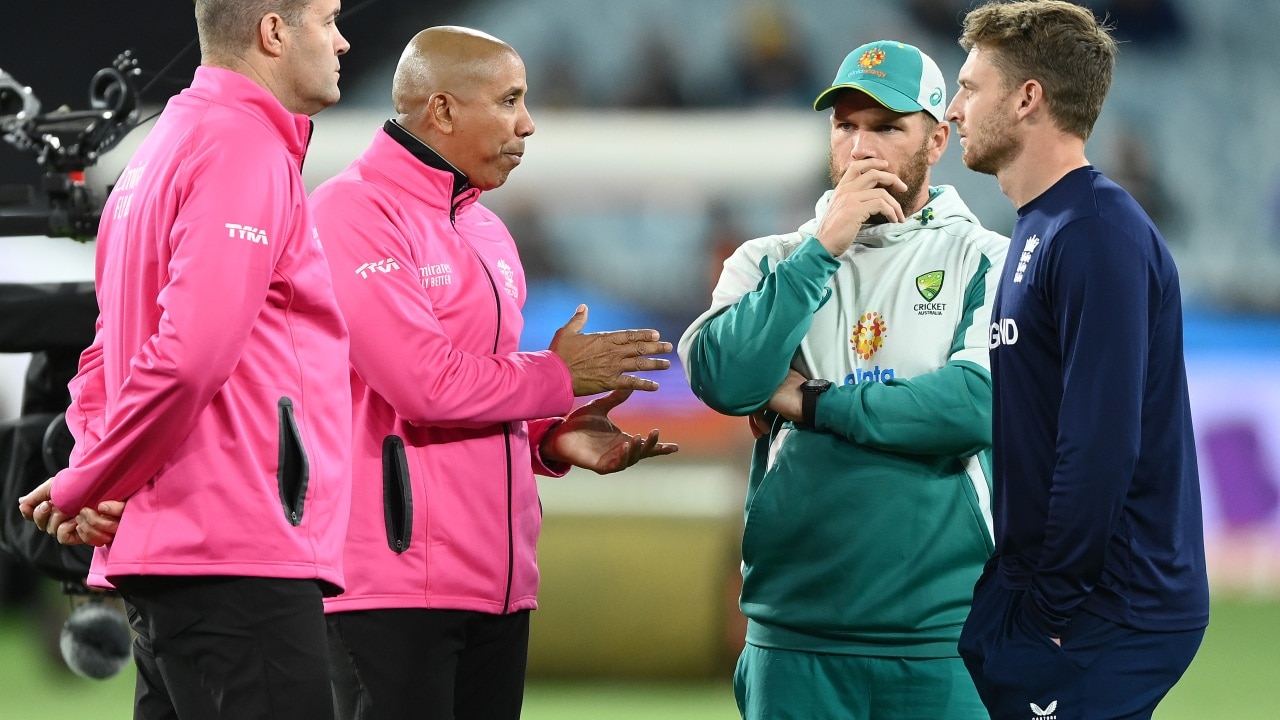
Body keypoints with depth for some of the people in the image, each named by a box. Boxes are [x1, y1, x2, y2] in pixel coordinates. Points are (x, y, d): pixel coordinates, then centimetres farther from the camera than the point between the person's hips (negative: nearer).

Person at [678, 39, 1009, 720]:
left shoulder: (986, 263, 2)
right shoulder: (769, 262, 11)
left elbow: (981, 403, -14)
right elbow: (724, 380, -7)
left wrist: (810, 403, -7)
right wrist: (824, 247, -9)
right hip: (794, 633, 2)